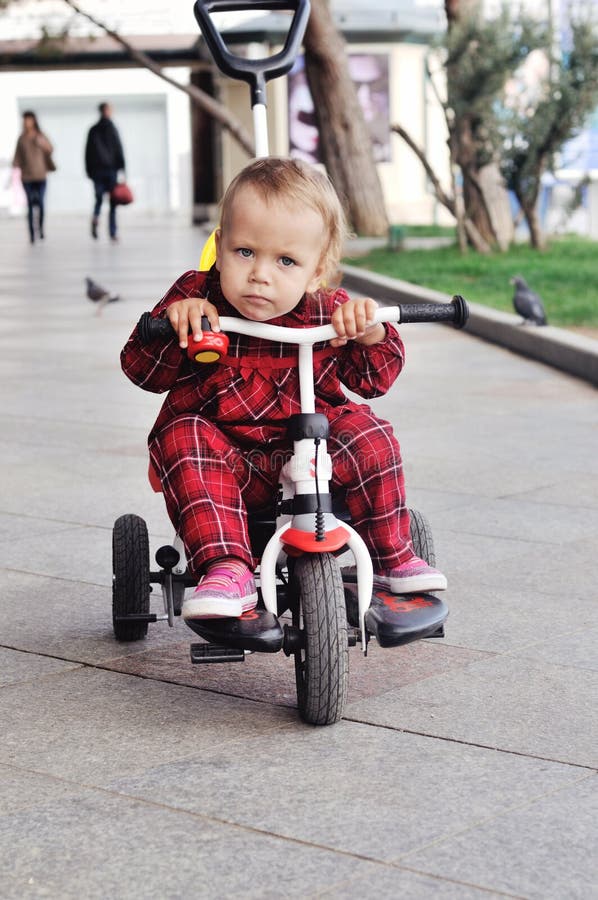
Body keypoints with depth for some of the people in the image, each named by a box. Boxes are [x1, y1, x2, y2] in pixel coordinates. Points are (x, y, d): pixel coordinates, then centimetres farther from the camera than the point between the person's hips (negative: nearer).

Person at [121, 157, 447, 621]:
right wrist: (172, 321, -29)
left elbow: (374, 380, 1)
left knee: (368, 436, -21)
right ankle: (227, 568, -39)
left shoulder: (329, 313, -5)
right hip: (229, 460, -1)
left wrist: (370, 334, -20)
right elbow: (143, 371, -9)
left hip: (311, 453, 1)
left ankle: (393, 558, -2)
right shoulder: (196, 297, -9)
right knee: (183, 438, -30)